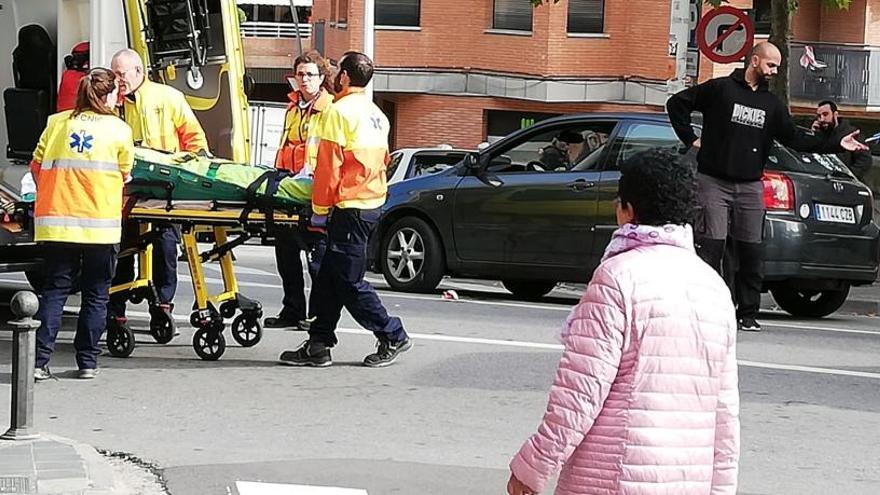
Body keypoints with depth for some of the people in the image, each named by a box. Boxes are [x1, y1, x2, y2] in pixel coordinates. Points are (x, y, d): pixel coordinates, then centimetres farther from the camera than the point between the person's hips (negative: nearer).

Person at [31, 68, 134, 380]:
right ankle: (88, 361, 12)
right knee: (96, 294, 10)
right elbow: (124, 174, 10)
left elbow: (37, 166, 9)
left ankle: (39, 359, -4)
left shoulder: (57, 123, 6)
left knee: (55, 289, 7)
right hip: (101, 223, -2)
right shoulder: (119, 129, 1)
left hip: (56, 221, 2)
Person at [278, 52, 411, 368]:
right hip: (372, 203, 9)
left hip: (350, 208, -9)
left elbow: (329, 165, -15)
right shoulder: (377, 115, 15)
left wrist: (320, 208, -10)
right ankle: (318, 346, 11)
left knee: (349, 281, -3)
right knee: (328, 278, 11)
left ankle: (393, 337, 2)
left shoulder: (340, 111, -12)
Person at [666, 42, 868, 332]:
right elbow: (677, 103, 3)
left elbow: (794, 138, 10)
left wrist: (836, 145, 1)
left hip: (750, 187, 5)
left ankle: (748, 314, 10)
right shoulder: (720, 89, -1)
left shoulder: (771, 104, 15)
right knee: (711, 245, -9)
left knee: (751, 251, 3)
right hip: (714, 181, -5)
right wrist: (691, 139, -2)